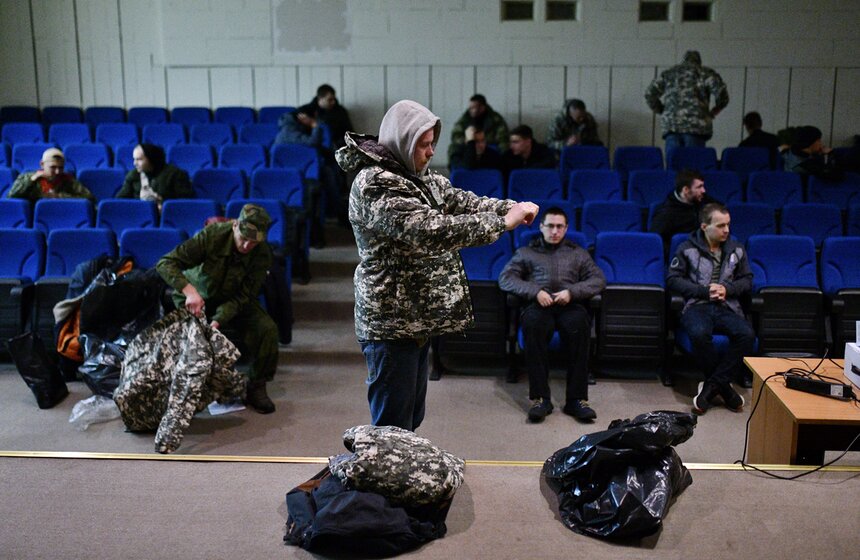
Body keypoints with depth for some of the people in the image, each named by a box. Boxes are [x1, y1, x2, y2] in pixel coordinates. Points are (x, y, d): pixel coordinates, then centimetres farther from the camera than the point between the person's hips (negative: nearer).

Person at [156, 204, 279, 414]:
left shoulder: (262, 255, -21)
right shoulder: (212, 235, -29)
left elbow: (241, 297, -22)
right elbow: (165, 263, -31)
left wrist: (217, 321, -40)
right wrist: (189, 291, -48)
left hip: (233, 300, 2)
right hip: (197, 297, -1)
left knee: (268, 329, -21)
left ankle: (256, 389, -3)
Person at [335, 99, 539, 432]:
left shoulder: (419, 177, 11)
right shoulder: (373, 185, -19)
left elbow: (462, 201, 8)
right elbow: (428, 230, -29)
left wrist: (510, 207, -11)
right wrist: (503, 222, -27)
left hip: (418, 318, 9)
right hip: (391, 325, -9)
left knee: (412, 419, 18)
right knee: (393, 428, -2)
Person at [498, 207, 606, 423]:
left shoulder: (577, 253, 27)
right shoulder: (526, 252, 24)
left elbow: (599, 279, 13)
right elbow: (505, 278, 10)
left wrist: (572, 292, -7)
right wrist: (535, 291, -7)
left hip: (569, 305, 1)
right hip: (539, 305, 0)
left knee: (579, 324, -37)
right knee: (533, 324, -38)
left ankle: (577, 399, -35)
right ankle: (540, 398, -35)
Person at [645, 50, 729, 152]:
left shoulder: (668, 73, 20)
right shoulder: (705, 73, 11)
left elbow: (649, 94, 13)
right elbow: (721, 92, -3)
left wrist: (662, 112, 20)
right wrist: (713, 112, 11)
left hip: (671, 126, 2)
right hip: (696, 126, -2)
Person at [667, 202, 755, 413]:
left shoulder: (736, 250, 17)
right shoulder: (688, 249, 6)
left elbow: (747, 280, 19)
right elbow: (672, 279, 1)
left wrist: (727, 289, -3)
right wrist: (704, 291, -8)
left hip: (727, 307, 3)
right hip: (697, 306, -3)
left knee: (747, 335, -29)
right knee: (699, 334, -37)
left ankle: (712, 386, -22)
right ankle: (723, 387, -17)